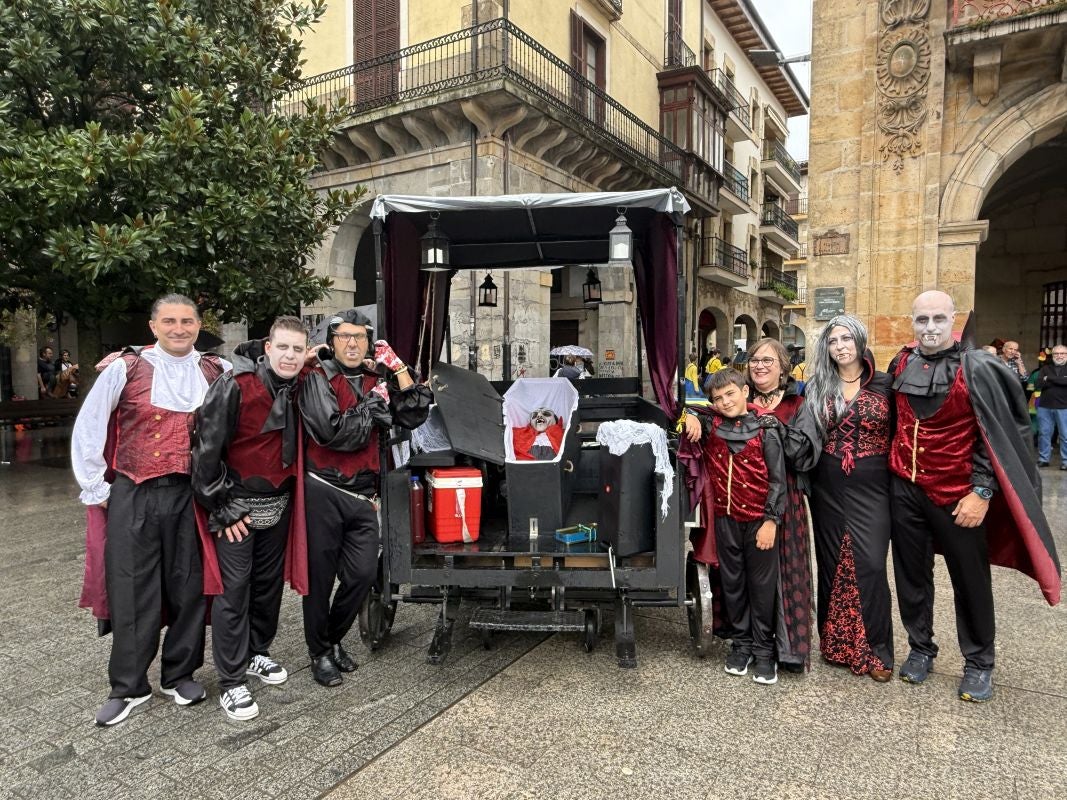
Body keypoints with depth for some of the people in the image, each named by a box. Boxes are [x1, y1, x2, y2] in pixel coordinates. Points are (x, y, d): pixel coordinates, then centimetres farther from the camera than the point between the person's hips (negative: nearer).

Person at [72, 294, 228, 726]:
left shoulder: (218, 372, 4)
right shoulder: (125, 369, -1)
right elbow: (87, 429, 2)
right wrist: (95, 488, 1)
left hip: (194, 495, 2)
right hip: (134, 495, -1)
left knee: (189, 586, 8)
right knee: (132, 589, 4)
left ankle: (180, 674, 26)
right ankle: (128, 686, 20)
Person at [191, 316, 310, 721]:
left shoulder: (296, 389, 0)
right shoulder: (234, 386, -19)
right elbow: (207, 449, -18)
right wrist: (220, 509, -15)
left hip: (278, 504, 6)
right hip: (237, 506, -6)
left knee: (268, 583, 16)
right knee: (233, 592, 0)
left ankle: (256, 652, 36)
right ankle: (232, 683, 12)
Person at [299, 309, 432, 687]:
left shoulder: (375, 380, 9)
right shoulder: (318, 379, -6)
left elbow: (415, 414, 1)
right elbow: (332, 433, -19)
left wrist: (397, 367, -4)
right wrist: (372, 404, -10)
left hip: (362, 495, 5)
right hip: (324, 492, -4)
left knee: (363, 573, 5)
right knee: (320, 576, 8)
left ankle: (334, 639, 31)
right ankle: (319, 652, 27)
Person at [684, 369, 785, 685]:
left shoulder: (764, 430, -6)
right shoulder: (710, 425, 2)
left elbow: (777, 479, -7)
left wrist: (770, 520, -12)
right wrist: (690, 418, -8)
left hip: (759, 520, -3)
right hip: (726, 519, 3)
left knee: (762, 586, 5)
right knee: (732, 584, 12)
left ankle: (764, 650, 19)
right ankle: (740, 644, 27)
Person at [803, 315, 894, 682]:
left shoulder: (884, 384, 1)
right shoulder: (816, 388, 6)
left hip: (871, 488, -2)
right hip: (828, 489, 2)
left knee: (870, 565, -5)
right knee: (832, 564, 9)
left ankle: (875, 650, 11)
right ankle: (836, 644, 23)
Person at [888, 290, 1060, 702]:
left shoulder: (977, 368, -11)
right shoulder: (901, 365, 3)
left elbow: (996, 436, -11)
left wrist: (981, 491, -16)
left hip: (957, 495, -4)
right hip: (905, 488, 4)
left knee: (970, 581, 10)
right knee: (911, 575, 13)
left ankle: (978, 663, 27)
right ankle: (920, 649, 30)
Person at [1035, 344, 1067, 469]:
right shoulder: (1045, 368, 11)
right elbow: (1037, 386, -2)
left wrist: (1049, 379, -9)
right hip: (1045, 406, 2)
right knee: (1044, 434, 6)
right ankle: (1043, 459, 15)